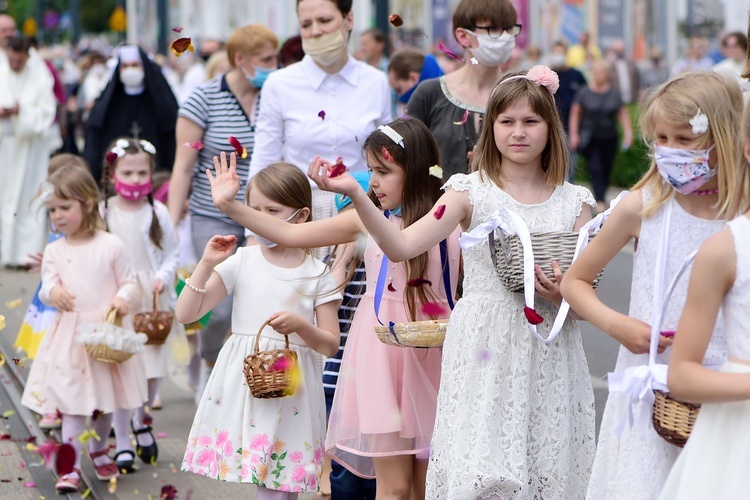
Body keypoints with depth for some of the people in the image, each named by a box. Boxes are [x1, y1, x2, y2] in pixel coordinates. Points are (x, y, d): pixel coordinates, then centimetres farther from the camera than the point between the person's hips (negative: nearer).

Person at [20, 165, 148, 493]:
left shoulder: (111, 245, -4)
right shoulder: (54, 251, 1)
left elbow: (129, 282, 2)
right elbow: (47, 287, -5)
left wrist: (123, 298, -19)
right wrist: (53, 292, -28)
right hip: (70, 335, 0)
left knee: (104, 400, 14)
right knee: (72, 402, -5)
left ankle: (98, 451, 37)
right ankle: (71, 466, -1)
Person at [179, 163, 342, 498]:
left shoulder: (316, 275, 2)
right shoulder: (242, 262, 4)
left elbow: (330, 345, 2)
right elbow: (186, 314, 3)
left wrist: (300, 325, -16)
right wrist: (207, 264, -6)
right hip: (243, 382, 1)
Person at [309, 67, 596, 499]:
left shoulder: (574, 203, 7)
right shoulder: (471, 192, 1)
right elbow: (402, 246, -10)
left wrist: (563, 294, -15)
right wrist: (355, 194, -21)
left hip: (549, 357, 2)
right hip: (485, 353, -2)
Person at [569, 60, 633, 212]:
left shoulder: (614, 93, 4)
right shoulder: (585, 92, -2)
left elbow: (623, 113, 6)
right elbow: (575, 113, 1)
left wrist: (628, 131, -5)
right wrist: (574, 135, -5)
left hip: (609, 138, 3)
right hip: (589, 139, -3)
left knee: (606, 170, 6)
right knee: (595, 169, -14)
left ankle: (601, 196, 21)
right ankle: (600, 201, -16)